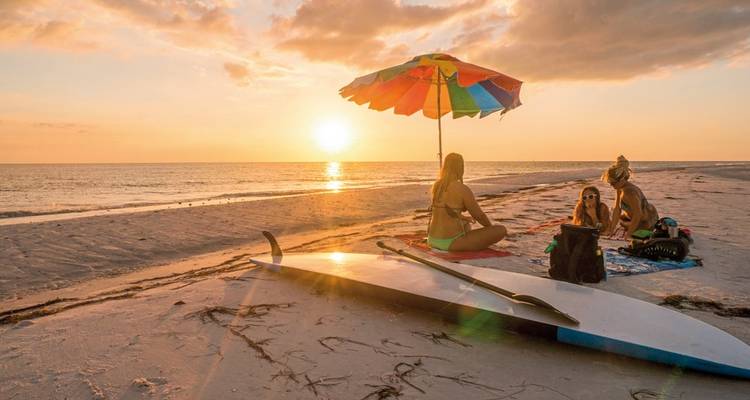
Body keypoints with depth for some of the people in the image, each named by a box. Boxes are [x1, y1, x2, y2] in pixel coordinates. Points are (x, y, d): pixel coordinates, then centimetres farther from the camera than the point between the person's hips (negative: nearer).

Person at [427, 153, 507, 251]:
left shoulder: (436, 186, 7)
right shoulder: (463, 189, -15)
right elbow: (479, 215, -5)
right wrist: (491, 227, 16)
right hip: (451, 242, -8)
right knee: (501, 230, 0)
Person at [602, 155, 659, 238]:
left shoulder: (630, 192, -31)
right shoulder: (620, 189, -4)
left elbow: (638, 215, -30)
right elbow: (617, 209, -3)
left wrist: (628, 233, -27)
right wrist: (611, 230, -7)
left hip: (647, 222, -9)